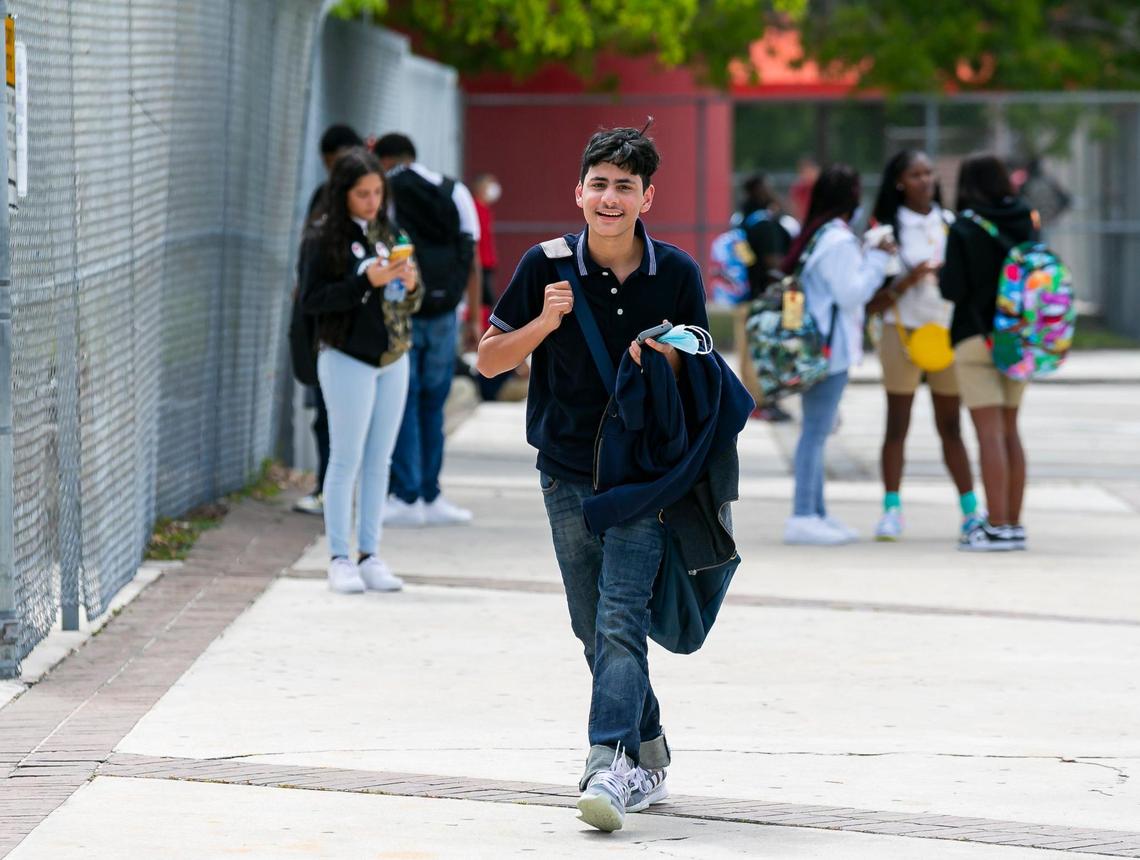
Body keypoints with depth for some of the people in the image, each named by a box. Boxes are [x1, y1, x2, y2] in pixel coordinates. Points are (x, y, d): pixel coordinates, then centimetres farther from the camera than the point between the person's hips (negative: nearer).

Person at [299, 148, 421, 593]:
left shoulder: (389, 233, 9)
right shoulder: (324, 239, -7)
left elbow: (410, 303, 15)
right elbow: (311, 300, -13)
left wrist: (410, 284, -8)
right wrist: (366, 282, -21)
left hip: (393, 358, 5)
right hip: (348, 359, -5)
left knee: (379, 461, 8)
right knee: (346, 460, -2)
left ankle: (371, 557, 13)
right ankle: (339, 560, 3)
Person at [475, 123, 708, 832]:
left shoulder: (677, 274, -2)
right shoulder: (548, 266, -1)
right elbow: (490, 360, 4)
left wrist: (665, 360, -14)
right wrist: (544, 322, -14)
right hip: (568, 474, 2)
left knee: (620, 623, -15)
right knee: (596, 632, 9)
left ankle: (609, 766, -23)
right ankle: (649, 754, 23)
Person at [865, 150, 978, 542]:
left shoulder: (950, 224, 9)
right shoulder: (888, 230, -1)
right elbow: (873, 303, -5)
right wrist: (908, 279, -18)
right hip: (902, 331, -2)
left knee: (950, 427, 8)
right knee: (897, 426, 0)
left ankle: (970, 509, 10)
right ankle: (891, 509, 2)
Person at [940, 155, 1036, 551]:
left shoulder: (964, 229, -12)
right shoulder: (1025, 224, 4)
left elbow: (953, 289, -14)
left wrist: (940, 276, 6)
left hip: (976, 339, -6)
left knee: (989, 433, -6)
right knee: (1009, 431, 13)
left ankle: (998, 527, -9)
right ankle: (1012, 523, 16)